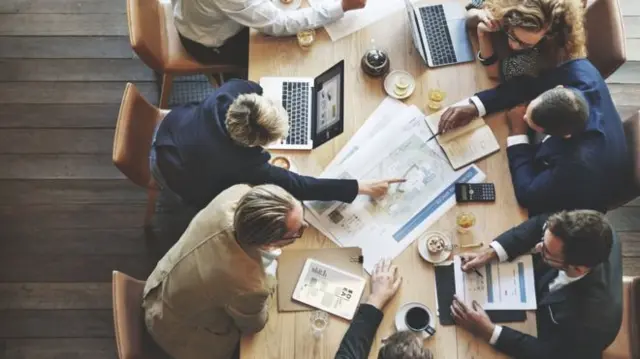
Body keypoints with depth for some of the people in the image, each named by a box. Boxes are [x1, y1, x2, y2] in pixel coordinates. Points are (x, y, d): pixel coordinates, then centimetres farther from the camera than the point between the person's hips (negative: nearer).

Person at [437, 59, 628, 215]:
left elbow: (527, 194, -32)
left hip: (568, 204, -5)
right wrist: (475, 106, -29)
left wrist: (517, 134, -27)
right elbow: (529, 85, -18)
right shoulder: (580, 72, -34)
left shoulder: (581, 164, -47)